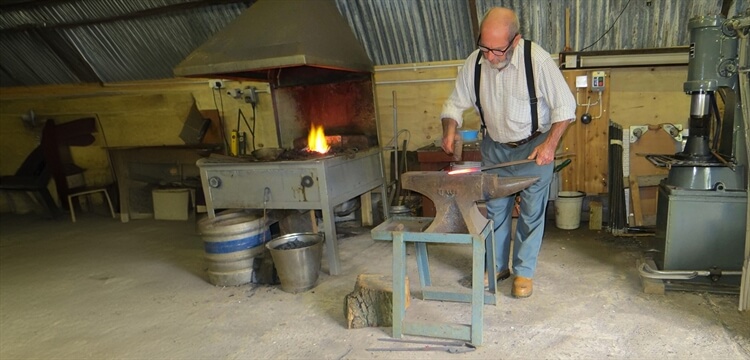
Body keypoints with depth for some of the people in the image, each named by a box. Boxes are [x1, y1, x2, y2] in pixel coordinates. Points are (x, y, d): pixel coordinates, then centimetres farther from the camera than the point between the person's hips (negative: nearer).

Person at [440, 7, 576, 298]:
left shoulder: (537, 59, -23)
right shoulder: (474, 63, -12)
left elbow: (564, 106, -14)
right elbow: (455, 104, -1)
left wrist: (550, 144, -23)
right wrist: (449, 132, -20)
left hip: (534, 148, -3)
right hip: (495, 148, 4)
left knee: (531, 213, 5)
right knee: (495, 210, 13)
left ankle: (523, 271, 22)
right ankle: (497, 265, 30)